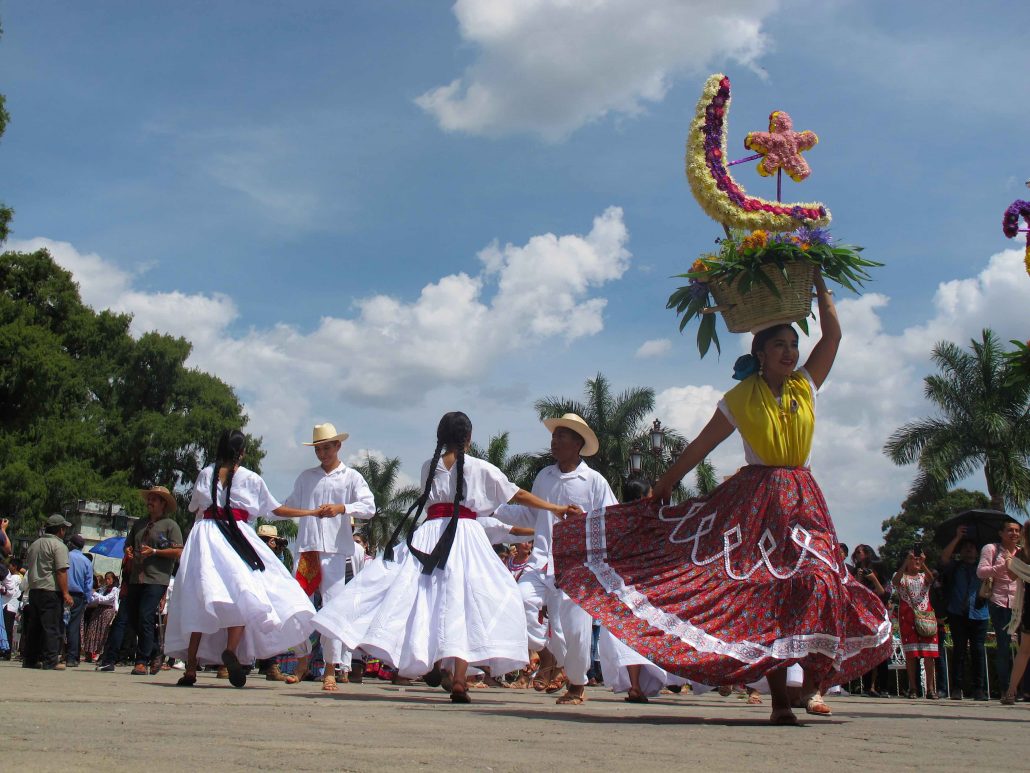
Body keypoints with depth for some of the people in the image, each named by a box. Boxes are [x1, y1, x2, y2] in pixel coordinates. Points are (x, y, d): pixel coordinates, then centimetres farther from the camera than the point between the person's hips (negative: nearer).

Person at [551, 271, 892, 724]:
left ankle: (814, 681, -10)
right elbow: (699, 448, 7)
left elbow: (832, 334, 10)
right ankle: (778, 697, -8)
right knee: (765, 591, -9)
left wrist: (819, 283, 15)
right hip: (755, 501, -3)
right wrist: (661, 490, 9)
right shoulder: (740, 399, 4)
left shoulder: (805, 386, 12)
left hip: (802, 500, 3)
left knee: (816, 580, -18)